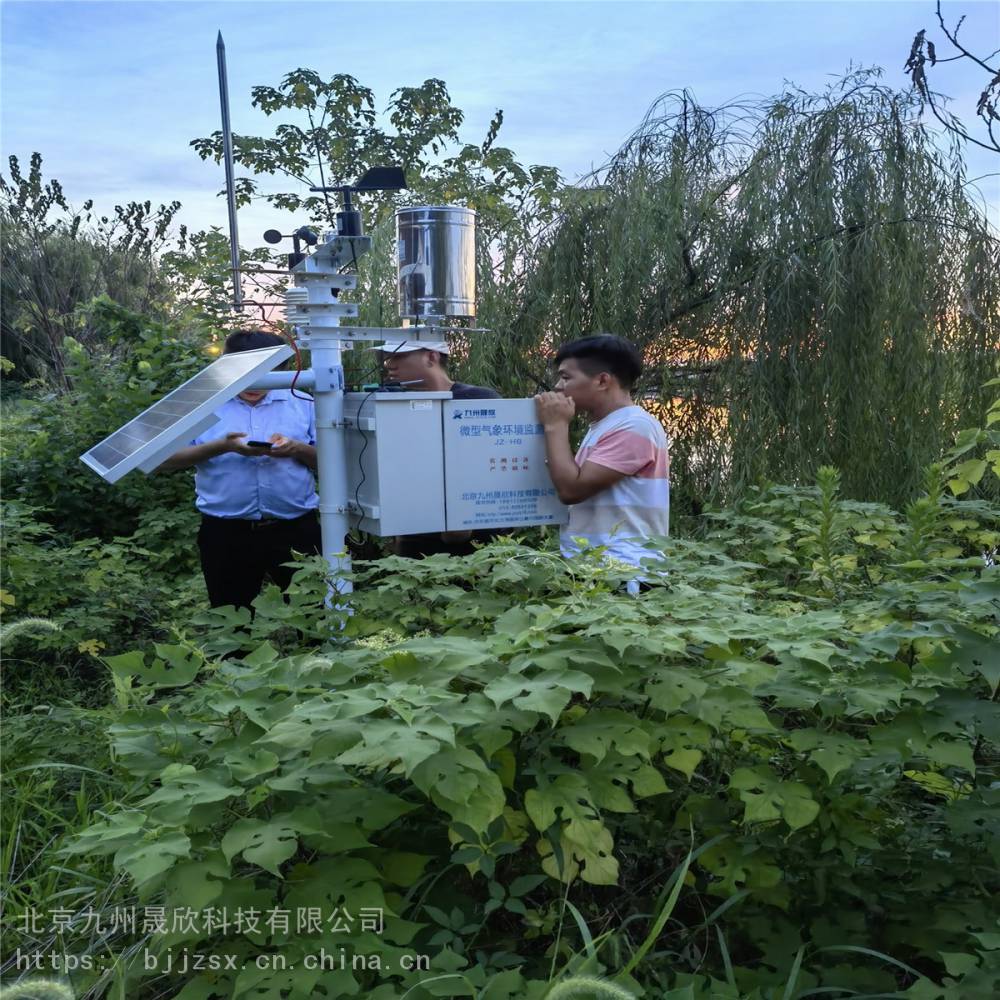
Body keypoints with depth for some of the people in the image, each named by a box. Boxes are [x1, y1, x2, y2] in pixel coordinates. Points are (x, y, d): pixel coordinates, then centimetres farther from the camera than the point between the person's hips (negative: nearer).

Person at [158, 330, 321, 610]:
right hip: (227, 534, 0)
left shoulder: (302, 402, 7)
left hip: (296, 530, 1)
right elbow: (164, 460, -3)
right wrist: (221, 447, -16)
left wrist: (297, 449, -14)